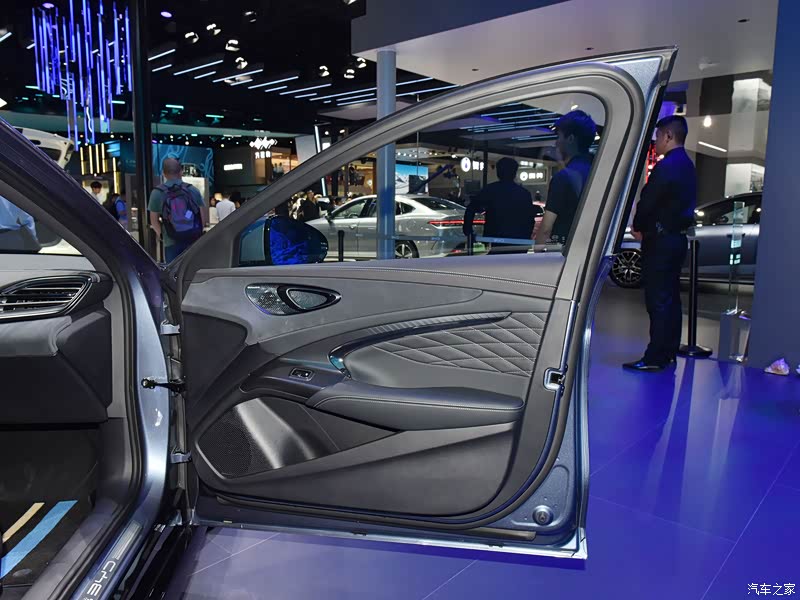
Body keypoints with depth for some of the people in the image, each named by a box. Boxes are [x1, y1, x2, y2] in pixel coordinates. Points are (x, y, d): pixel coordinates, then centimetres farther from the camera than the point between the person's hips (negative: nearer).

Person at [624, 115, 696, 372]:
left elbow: (647, 202, -17)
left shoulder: (666, 166, -17)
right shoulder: (687, 166, 14)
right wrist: (645, 227, 12)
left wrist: (637, 226, 1)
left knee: (658, 300, -7)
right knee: (670, 298, 14)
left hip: (660, 240, -10)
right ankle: (669, 351, 24)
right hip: (676, 237, 10)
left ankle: (655, 358, -3)